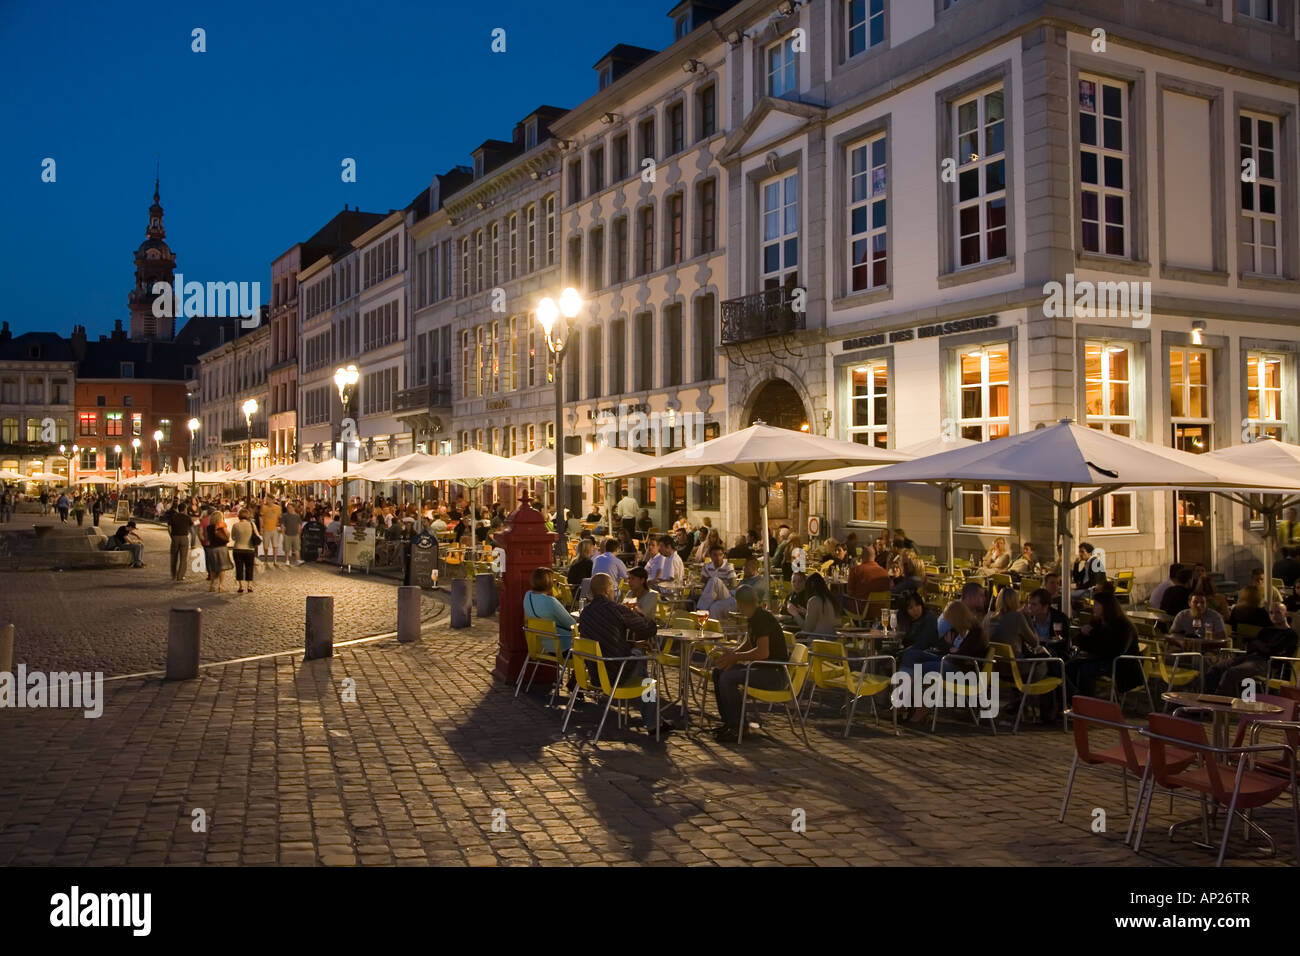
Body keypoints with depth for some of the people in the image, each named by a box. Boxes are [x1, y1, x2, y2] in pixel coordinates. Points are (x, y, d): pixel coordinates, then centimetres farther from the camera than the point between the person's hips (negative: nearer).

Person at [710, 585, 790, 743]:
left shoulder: (762, 618, -19)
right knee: (718, 671, 9)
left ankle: (737, 728, -14)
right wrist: (732, 654, 4)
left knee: (728, 678, -25)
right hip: (764, 669, 11)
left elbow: (763, 652, -28)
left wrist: (736, 657, -16)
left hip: (777, 672, -11)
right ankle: (728, 722, 11)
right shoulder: (752, 618, 12)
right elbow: (748, 645, 25)